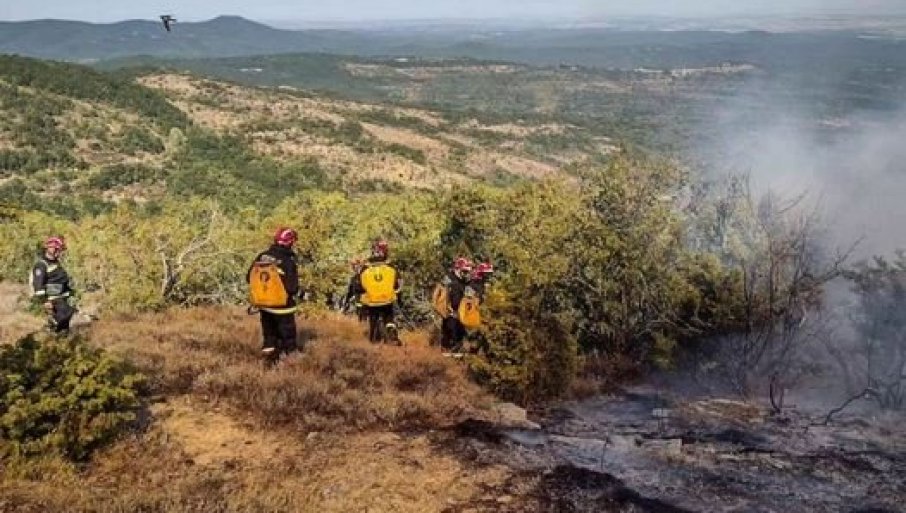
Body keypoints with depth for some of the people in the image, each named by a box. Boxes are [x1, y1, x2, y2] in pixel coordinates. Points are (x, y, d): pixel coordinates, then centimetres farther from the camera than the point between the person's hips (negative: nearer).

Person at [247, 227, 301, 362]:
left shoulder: (262, 256, -4)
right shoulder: (289, 261, -20)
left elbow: (249, 278, 2)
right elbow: (292, 287, -23)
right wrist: (299, 293, -2)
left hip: (264, 304, 5)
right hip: (282, 307, -5)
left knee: (269, 335, 19)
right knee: (287, 337, 9)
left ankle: (269, 359, 25)